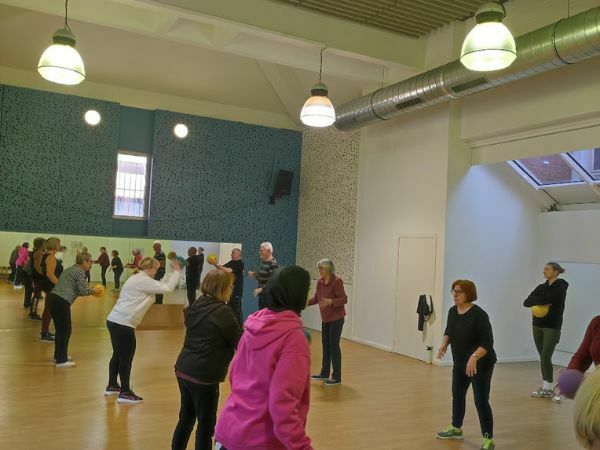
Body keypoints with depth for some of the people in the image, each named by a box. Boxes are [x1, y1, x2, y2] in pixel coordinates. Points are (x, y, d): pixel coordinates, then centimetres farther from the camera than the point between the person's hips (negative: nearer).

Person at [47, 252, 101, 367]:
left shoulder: (70, 269, 23)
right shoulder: (80, 272, -4)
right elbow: (82, 291, -9)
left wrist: (90, 290, 22)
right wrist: (93, 291, 8)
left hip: (51, 298, 9)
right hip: (62, 302, -9)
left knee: (60, 329, 20)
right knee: (65, 330, -1)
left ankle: (58, 355, 32)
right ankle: (61, 360, 2)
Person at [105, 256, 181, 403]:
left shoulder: (137, 279, 17)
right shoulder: (144, 281, -13)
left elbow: (159, 285, 19)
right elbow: (167, 288, -14)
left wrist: (171, 274, 15)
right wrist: (177, 272, -2)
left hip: (114, 320, 10)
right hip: (123, 324, -10)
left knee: (118, 355, 21)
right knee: (126, 357, 0)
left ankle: (112, 386, 35)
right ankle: (125, 393, 9)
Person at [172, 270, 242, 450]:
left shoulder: (196, 306, 6)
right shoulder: (223, 312, -16)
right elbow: (241, 343, -8)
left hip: (183, 370, 7)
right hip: (203, 376, -7)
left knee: (186, 418, 21)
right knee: (206, 425, 6)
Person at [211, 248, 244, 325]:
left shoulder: (240, 263, -15)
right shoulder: (231, 262, 12)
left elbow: (228, 271, -25)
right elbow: (221, 268, 12)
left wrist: (217, 264, -24)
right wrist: (215, 264, -6)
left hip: (237, 289, -9)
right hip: (230, 288, 9)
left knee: (237, 308, -6)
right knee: (230, 307, 16)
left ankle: (240, 325, 0)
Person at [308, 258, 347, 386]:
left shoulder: (337, 281, -20)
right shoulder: (320, 282, 1)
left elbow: (344, 299, -20)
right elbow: (317, 298, 11)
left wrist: (331, 301, -34)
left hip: (336, 318, -7)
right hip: (325, 318, 7)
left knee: (334, 345, -5)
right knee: (325, 345, 13)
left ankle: (337, 377, 4)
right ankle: (324, 373, 25)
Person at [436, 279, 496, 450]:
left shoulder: (479, 314, -23)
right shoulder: (452, 311, -1)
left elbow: (488, 342, -24)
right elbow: (449, 332, 13)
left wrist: (474, 357, -36)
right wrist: (444, 344, -6)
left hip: (481, 364, -8)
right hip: (460, 362, 8)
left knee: (481, 400, -6)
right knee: (457, 394, 17)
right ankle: (456, 429, 34)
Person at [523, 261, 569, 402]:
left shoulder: (560, 287, -9)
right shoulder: (542, 287, 8)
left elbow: (547, 299, -24)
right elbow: (526, 302, -1)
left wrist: (536, 300, -6)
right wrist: (543, 302, -16)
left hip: (552, 327, -6)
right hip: (538, 326, 6)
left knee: (545, 357, -11)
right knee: (543, 357, 9)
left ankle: (551, 388, 0)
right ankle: (545, 388, 16)